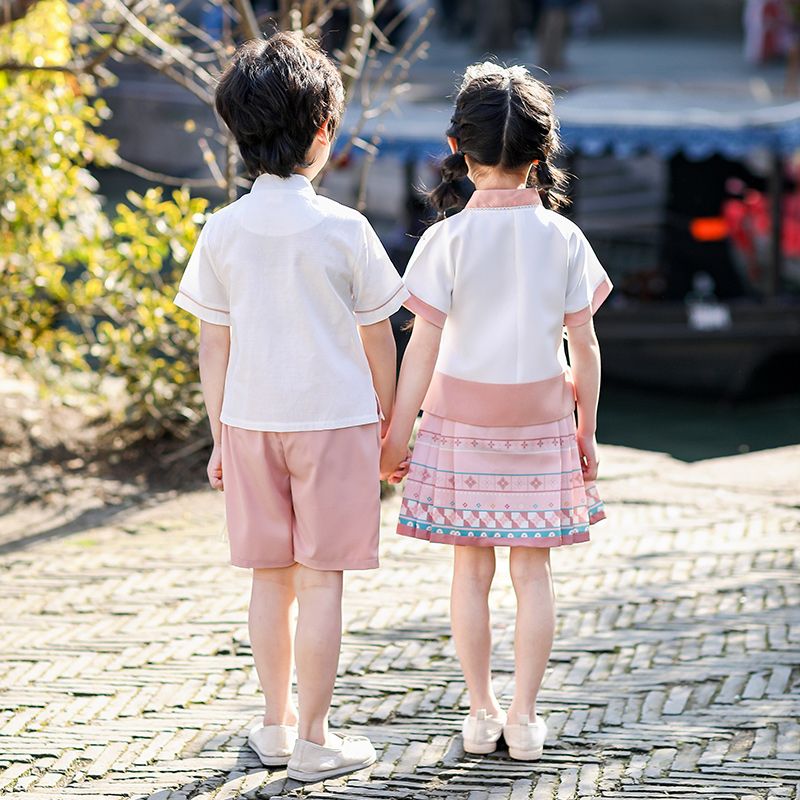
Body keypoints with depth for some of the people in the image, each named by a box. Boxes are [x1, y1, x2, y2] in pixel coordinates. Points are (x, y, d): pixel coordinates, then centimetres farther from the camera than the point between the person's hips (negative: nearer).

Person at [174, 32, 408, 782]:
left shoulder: (222, 232, -3)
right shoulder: (343, 229, -10)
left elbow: (213, 345, 2)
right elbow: (376, 337, -3)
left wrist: (219, 436, 11)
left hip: (251, 420, 3)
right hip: (333, 418, -3)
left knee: (271, 576, 13)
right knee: (321, 580, 1)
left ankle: (276, 725, 22)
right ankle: (314, 741, 3)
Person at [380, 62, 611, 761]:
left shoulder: (446, 239, -10)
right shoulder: (563, 238, -5)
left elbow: (423, 346, -11)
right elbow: (584, 347, -3)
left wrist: (398, 431, -2)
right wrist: (586, 432, 8)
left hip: (461, 417, -1)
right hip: (541, 417, 1)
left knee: (472, 568, 9)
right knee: (533, 570, 8)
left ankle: (481, 712, 13)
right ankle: (524, 716, 10)